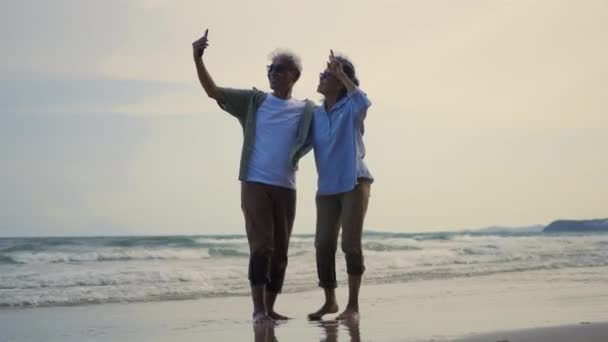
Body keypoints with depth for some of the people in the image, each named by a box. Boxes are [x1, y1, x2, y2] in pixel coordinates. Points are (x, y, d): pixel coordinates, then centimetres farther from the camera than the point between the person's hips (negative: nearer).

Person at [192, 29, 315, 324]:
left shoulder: (306, 110, 7)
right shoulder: (253, 101, 4)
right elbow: (213, 91, -1)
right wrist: (197, 58, -17)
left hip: (286, 187, 3)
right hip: (255, 183, -3)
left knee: (280, 250, 7)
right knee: (261, 245, -11)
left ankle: (270, 308, 17)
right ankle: (258, 309, -11)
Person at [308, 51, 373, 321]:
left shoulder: (351, 108, -7)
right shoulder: (315, 114, 7)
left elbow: (364, 101, -30)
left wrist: (341, 73, -28)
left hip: (354, 184, -5)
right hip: (326, 187, 5)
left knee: (351, 244, -6)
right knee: (323, 245, 4)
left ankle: (353, 305, 4)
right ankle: (330, 301, 21)